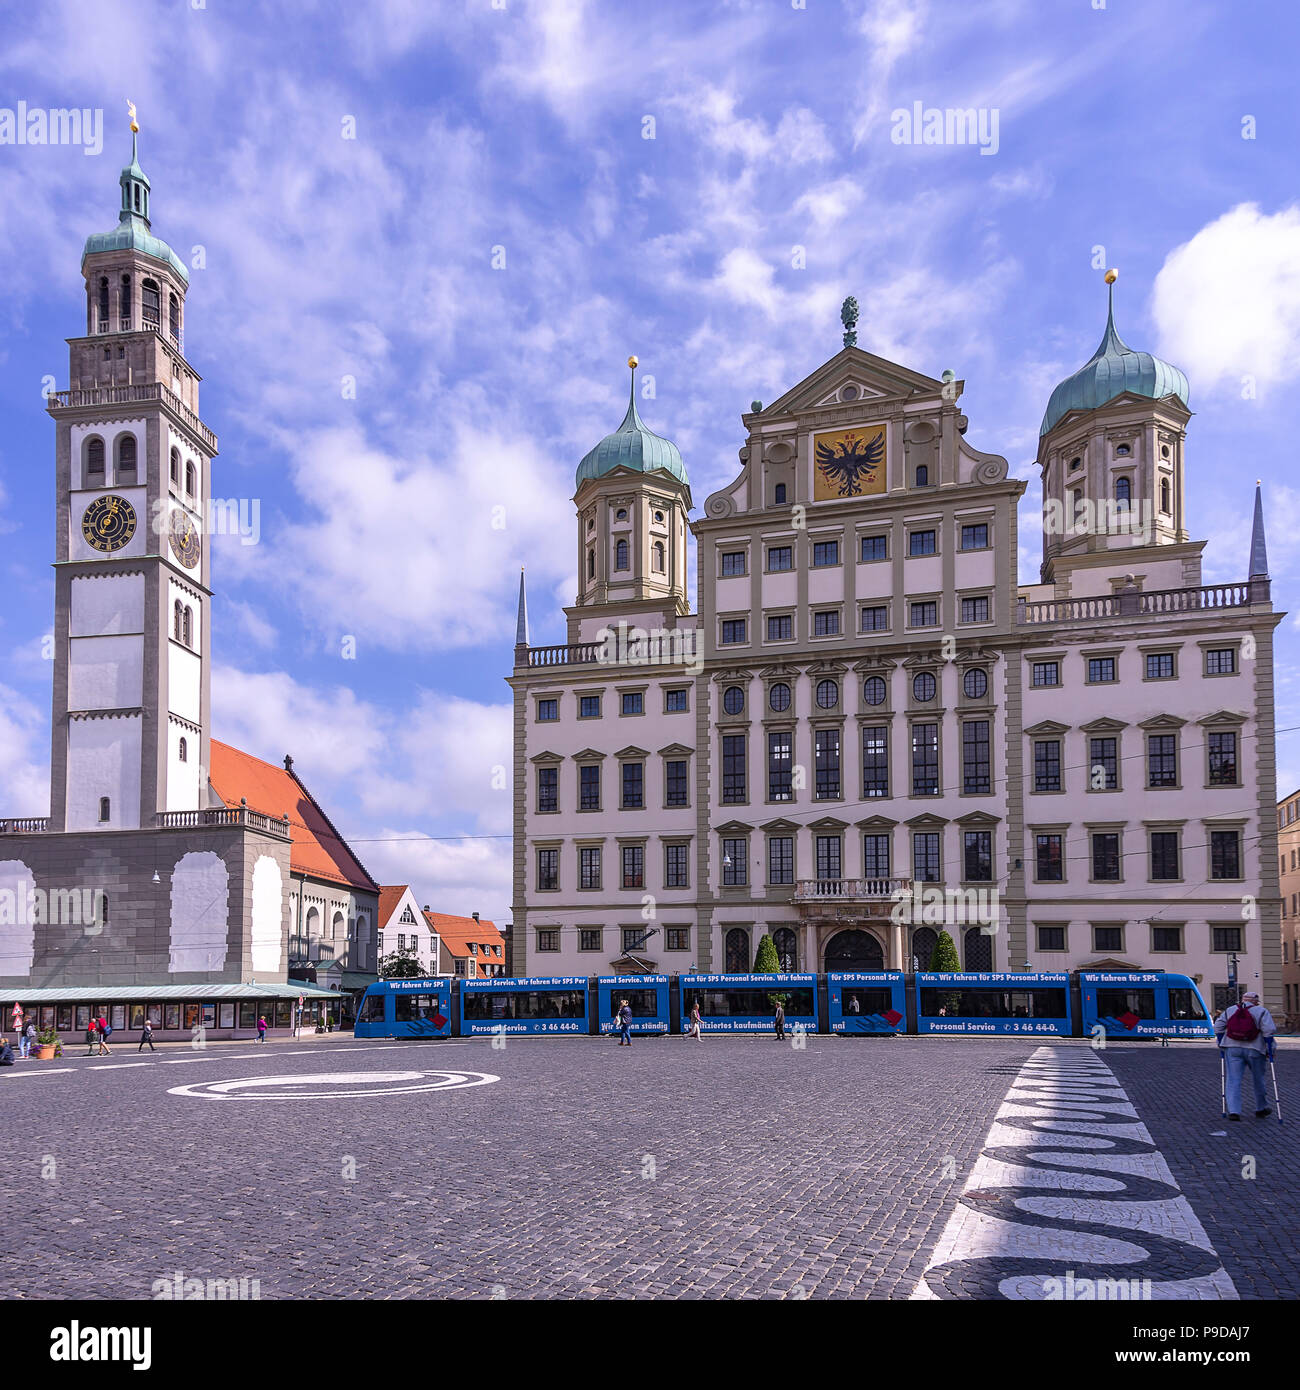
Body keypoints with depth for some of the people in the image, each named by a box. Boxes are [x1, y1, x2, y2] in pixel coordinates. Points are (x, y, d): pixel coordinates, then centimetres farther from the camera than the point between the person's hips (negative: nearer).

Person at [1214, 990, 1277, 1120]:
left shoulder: (1230, 1010, 11)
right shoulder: (1261, 1011, 2)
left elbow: (1218, 1027, 5)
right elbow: (1269, 1030, -10)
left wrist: (1221, 1044, 13)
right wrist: (1269, 1048, -2)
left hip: (1232, 1049, 2)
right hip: (1255, 1050, -2)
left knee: (1233, 1080, 0)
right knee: (1259, 1080, 16)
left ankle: (1233, 1111, -10)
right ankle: (1261, 1109, 29)